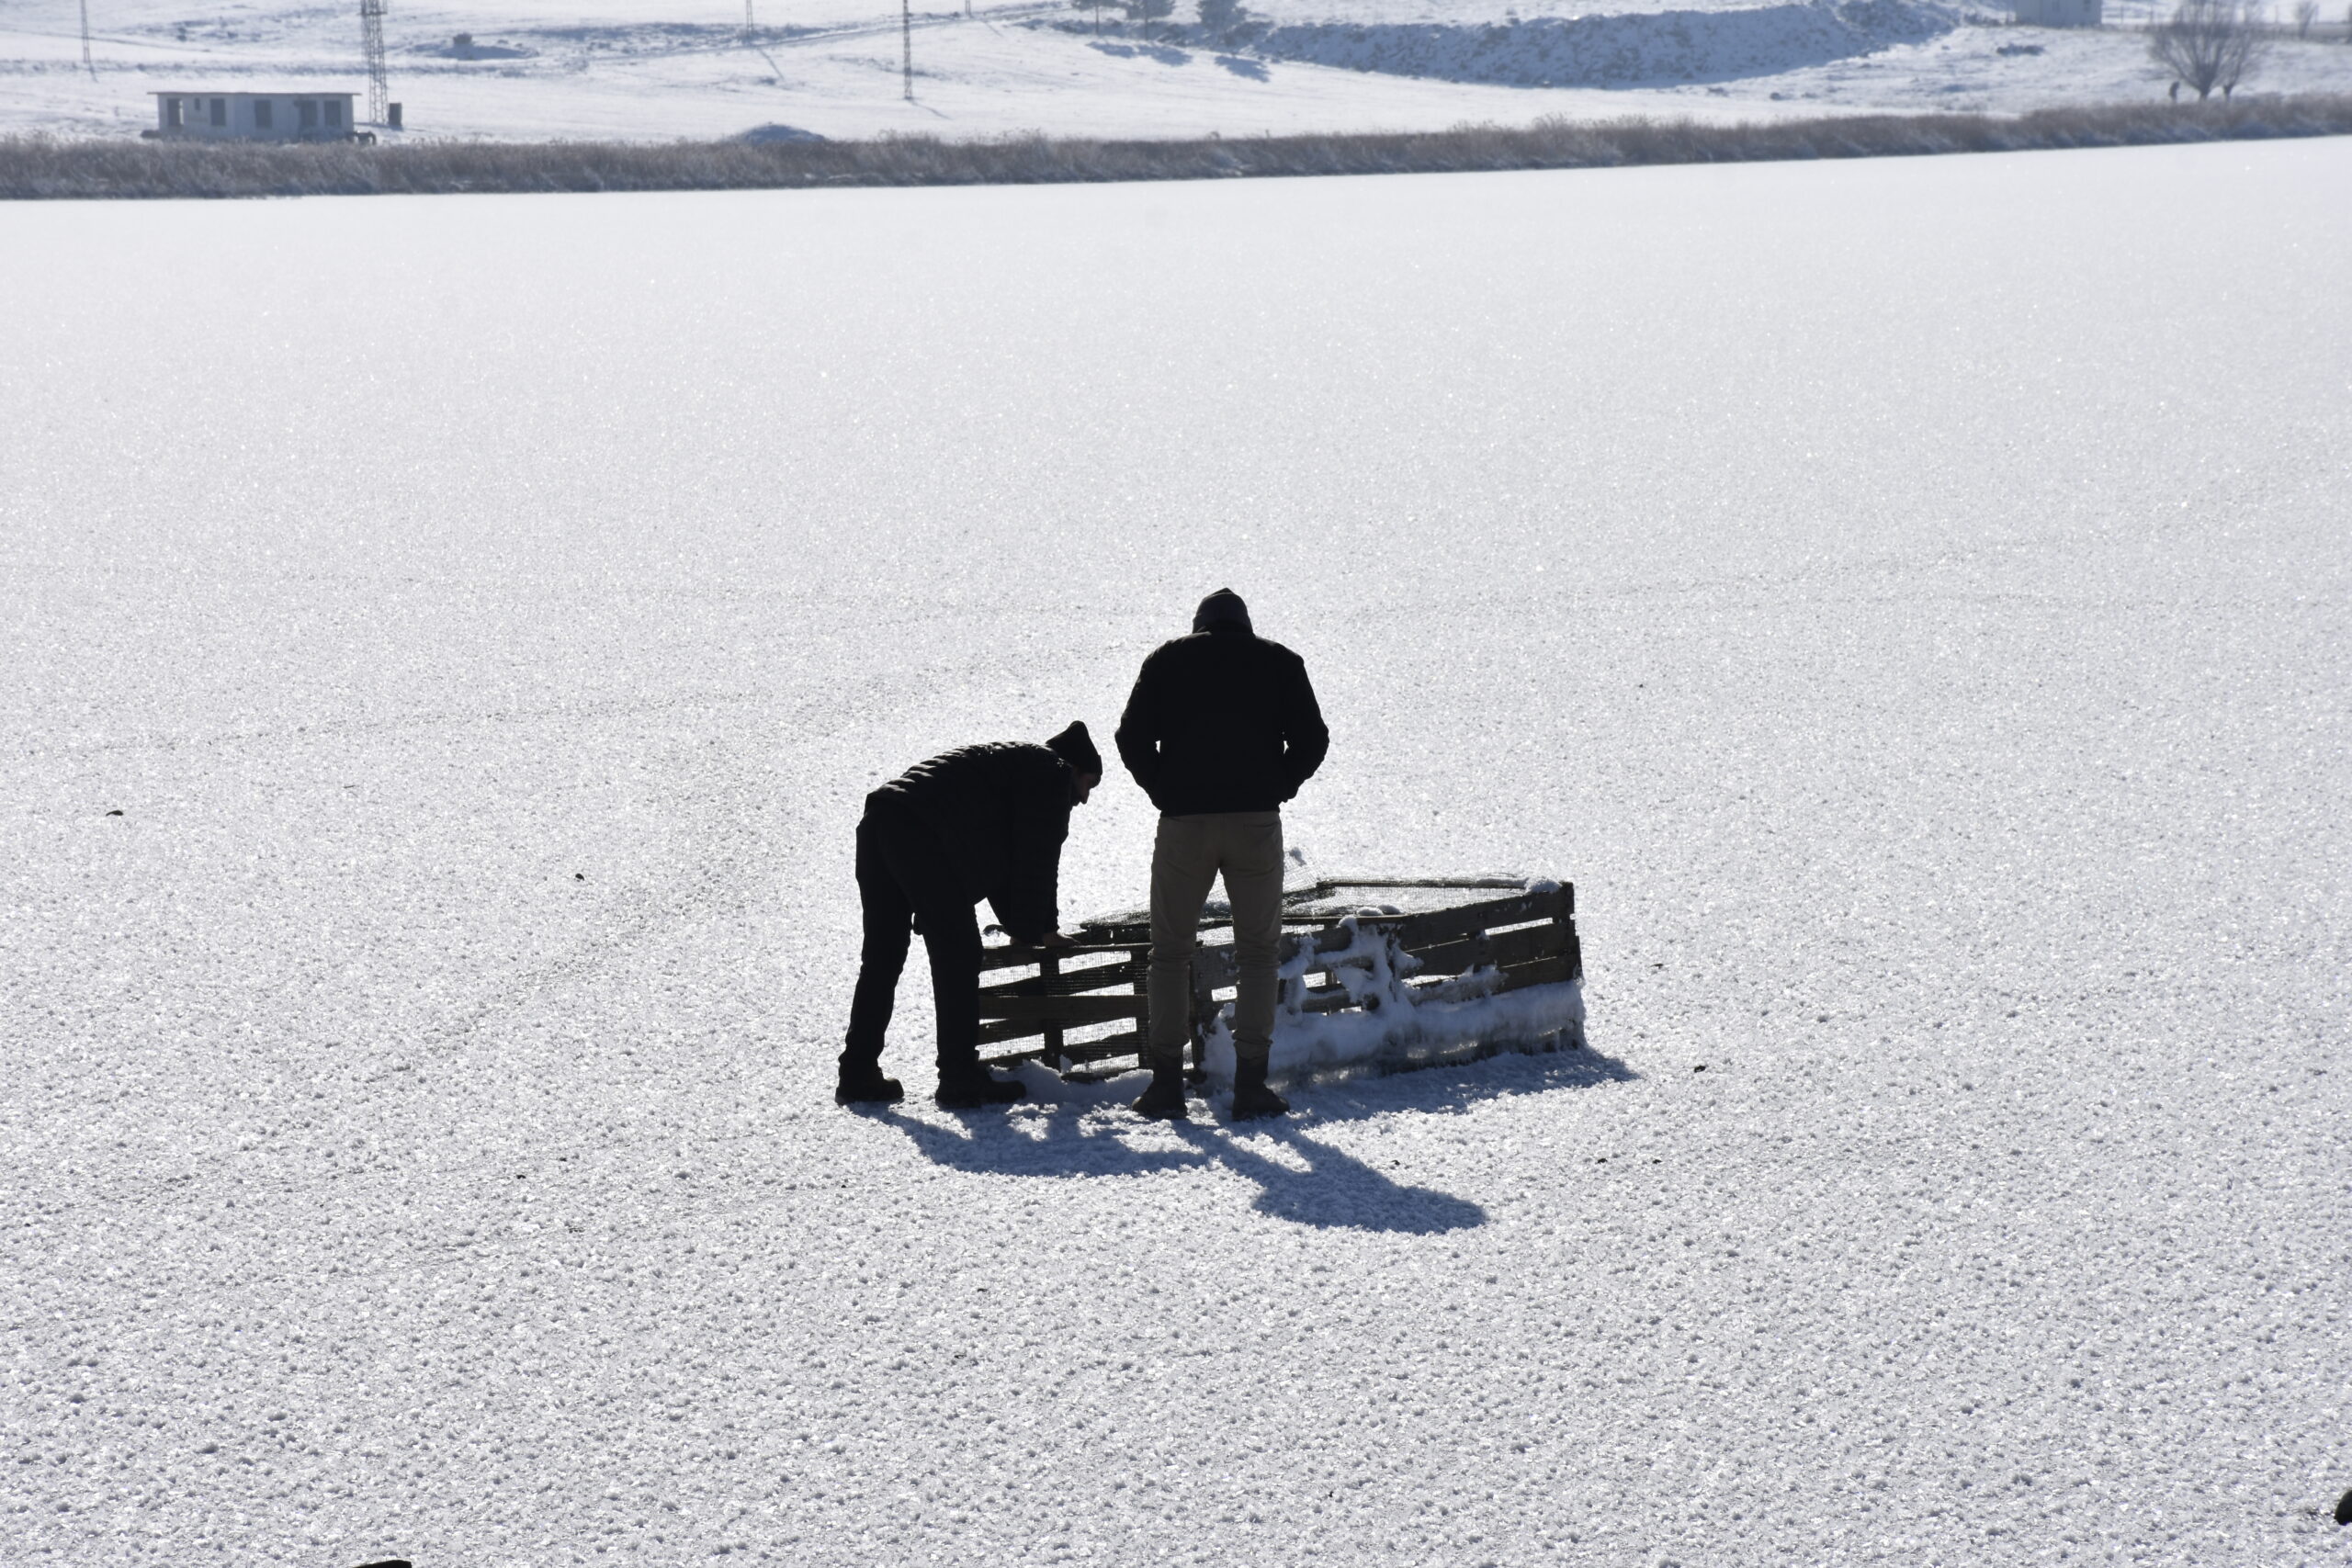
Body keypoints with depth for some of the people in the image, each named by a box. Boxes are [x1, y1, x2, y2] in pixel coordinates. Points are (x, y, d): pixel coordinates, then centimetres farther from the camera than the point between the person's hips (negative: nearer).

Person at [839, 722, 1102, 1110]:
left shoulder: (1011, 760, 36)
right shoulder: (1053, 774, 8)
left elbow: (997, 860, 37)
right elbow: (1037, 861, 2)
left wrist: (1020, 925, 33)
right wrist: (1037, 929, 12)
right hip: (924, 837, -10)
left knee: (881, 957, 14)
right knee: (957, 957, -3)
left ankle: (857, 1076, 18)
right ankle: (961, 1081, -1)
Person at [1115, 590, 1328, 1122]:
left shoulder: (1167, 660, 11)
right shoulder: (1279, 662, 11)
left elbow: (1133, 738, 2)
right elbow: (1311, 739, 3)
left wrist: (1165, 793, 9)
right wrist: (1277, 790, 10)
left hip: (1183, 823, 0)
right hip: (1257, 823, 0)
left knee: (1170, 952, 10)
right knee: (1257, 952, 9)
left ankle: (1167, 1082, 5)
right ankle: (1251, 1084, 4)